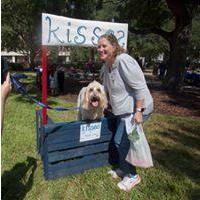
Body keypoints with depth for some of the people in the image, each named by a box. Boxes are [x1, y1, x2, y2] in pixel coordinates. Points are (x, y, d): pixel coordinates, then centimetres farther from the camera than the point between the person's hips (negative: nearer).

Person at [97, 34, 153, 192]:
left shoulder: (123, 61, -23)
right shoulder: (107, 64, 7)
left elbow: (140, 87, -25)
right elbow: (107, 88, 20)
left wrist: (138, 111, -26)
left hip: (135, 109, -9)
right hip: (122, 109, 9)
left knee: (121, 141, -4)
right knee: (121, 140, 16)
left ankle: (132, 176, 17)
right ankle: (123, 169, 38)